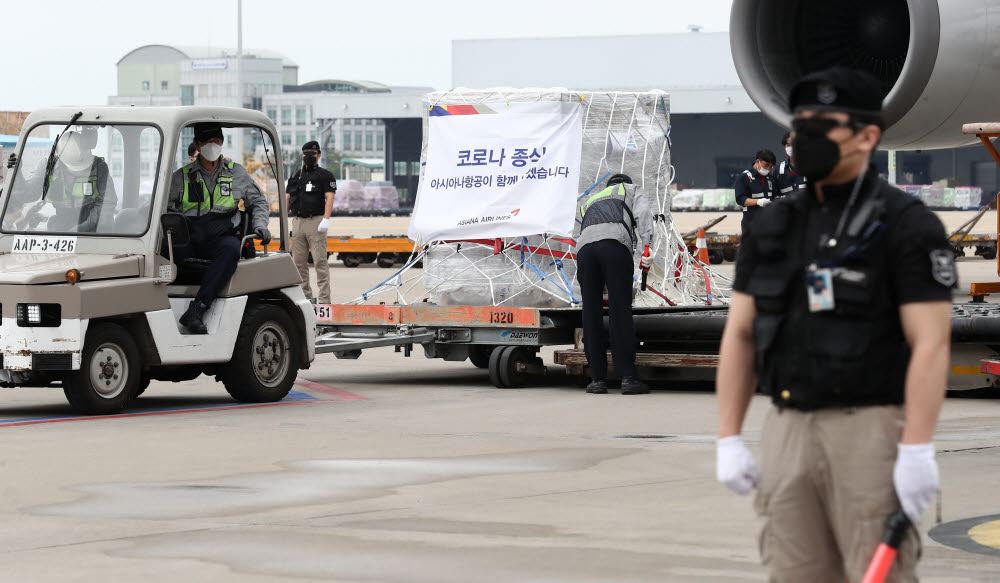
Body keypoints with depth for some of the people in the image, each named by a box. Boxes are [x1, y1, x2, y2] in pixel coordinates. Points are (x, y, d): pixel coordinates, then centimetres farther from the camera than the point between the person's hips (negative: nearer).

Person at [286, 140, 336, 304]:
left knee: (320, 261, -10)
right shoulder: (295, 177, 20)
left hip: (316, 221, -6)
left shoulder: (324, 175, 4)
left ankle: (324, 298, -11)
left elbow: (329, 198, -6)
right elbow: (287, 198, 19)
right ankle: (306, 295, 14)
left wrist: (326, 219, -18)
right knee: (299, 262, 6)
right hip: (297, 221, 6)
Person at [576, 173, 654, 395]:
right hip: (615, 241, -4)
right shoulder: (632, 190, 32)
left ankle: (597, 378, 4)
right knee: (620, 310, -6)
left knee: (591, 313, 6)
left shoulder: (588, 202, 43)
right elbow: (643, 213, 10)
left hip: (585, 244, 4)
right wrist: (647, 247, -2)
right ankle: (628, 377, -10)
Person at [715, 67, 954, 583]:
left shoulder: (908, 225, -6)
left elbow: (930, 343, -12)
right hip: (787, 428, 6)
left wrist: (917, 451, -19)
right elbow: (739, 334, 14)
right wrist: (728, 439, 6)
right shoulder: (774, 226, 13)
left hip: (868, 429, -6)